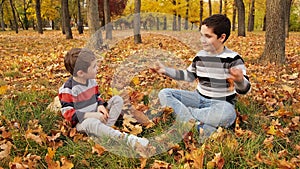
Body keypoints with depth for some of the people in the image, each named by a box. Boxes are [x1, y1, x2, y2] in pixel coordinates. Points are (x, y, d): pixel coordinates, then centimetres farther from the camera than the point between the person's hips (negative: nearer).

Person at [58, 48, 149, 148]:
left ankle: (105, 129, -25)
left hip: (96, 116, 8)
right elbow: (67, 112, -19)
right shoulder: (68, 89, -18)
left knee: (117, 99, -4)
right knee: (92, 123, -42)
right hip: (82, 121, -7)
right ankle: (126, 138, -49)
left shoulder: (91, 81, 4)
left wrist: (100, 105, -7)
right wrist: (91, 115, -26)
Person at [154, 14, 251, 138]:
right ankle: (199, 127, -29)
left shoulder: (233, 59, -12)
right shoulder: (200, 56, 3)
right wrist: (165, 70, 10)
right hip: (199, 98, 6)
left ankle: (180, 111, -25)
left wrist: (240, 80, -44)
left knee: (228, 113, -41)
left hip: (221, 103, -5)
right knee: (164, 94, -11)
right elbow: (189, 76, 18)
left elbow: (244, 89, -19)